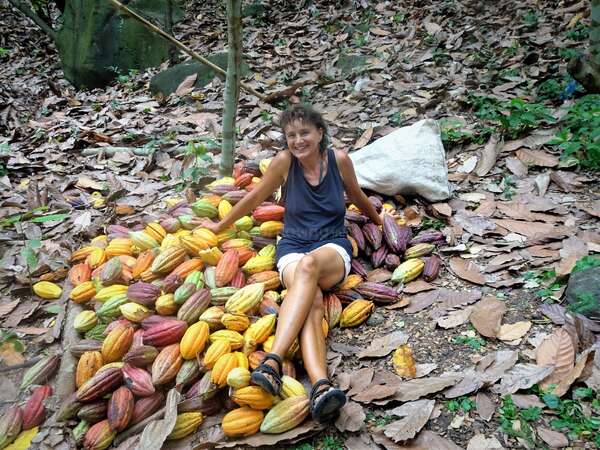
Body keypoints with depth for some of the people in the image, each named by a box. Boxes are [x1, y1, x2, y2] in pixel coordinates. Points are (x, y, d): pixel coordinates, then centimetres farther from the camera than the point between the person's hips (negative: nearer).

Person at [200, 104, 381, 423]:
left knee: (309, 265, -39)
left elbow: (356, 196, 20)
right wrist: (220, 227, 21)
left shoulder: (339, 159, 0)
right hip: (292, 247, 0)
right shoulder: (284, 161, -2)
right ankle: (321, 387, -55)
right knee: (313, 300, -34)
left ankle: (272, 362, -49)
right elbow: (255, 198, 11)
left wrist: (377, 219, 38)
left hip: (333, 248, 0)